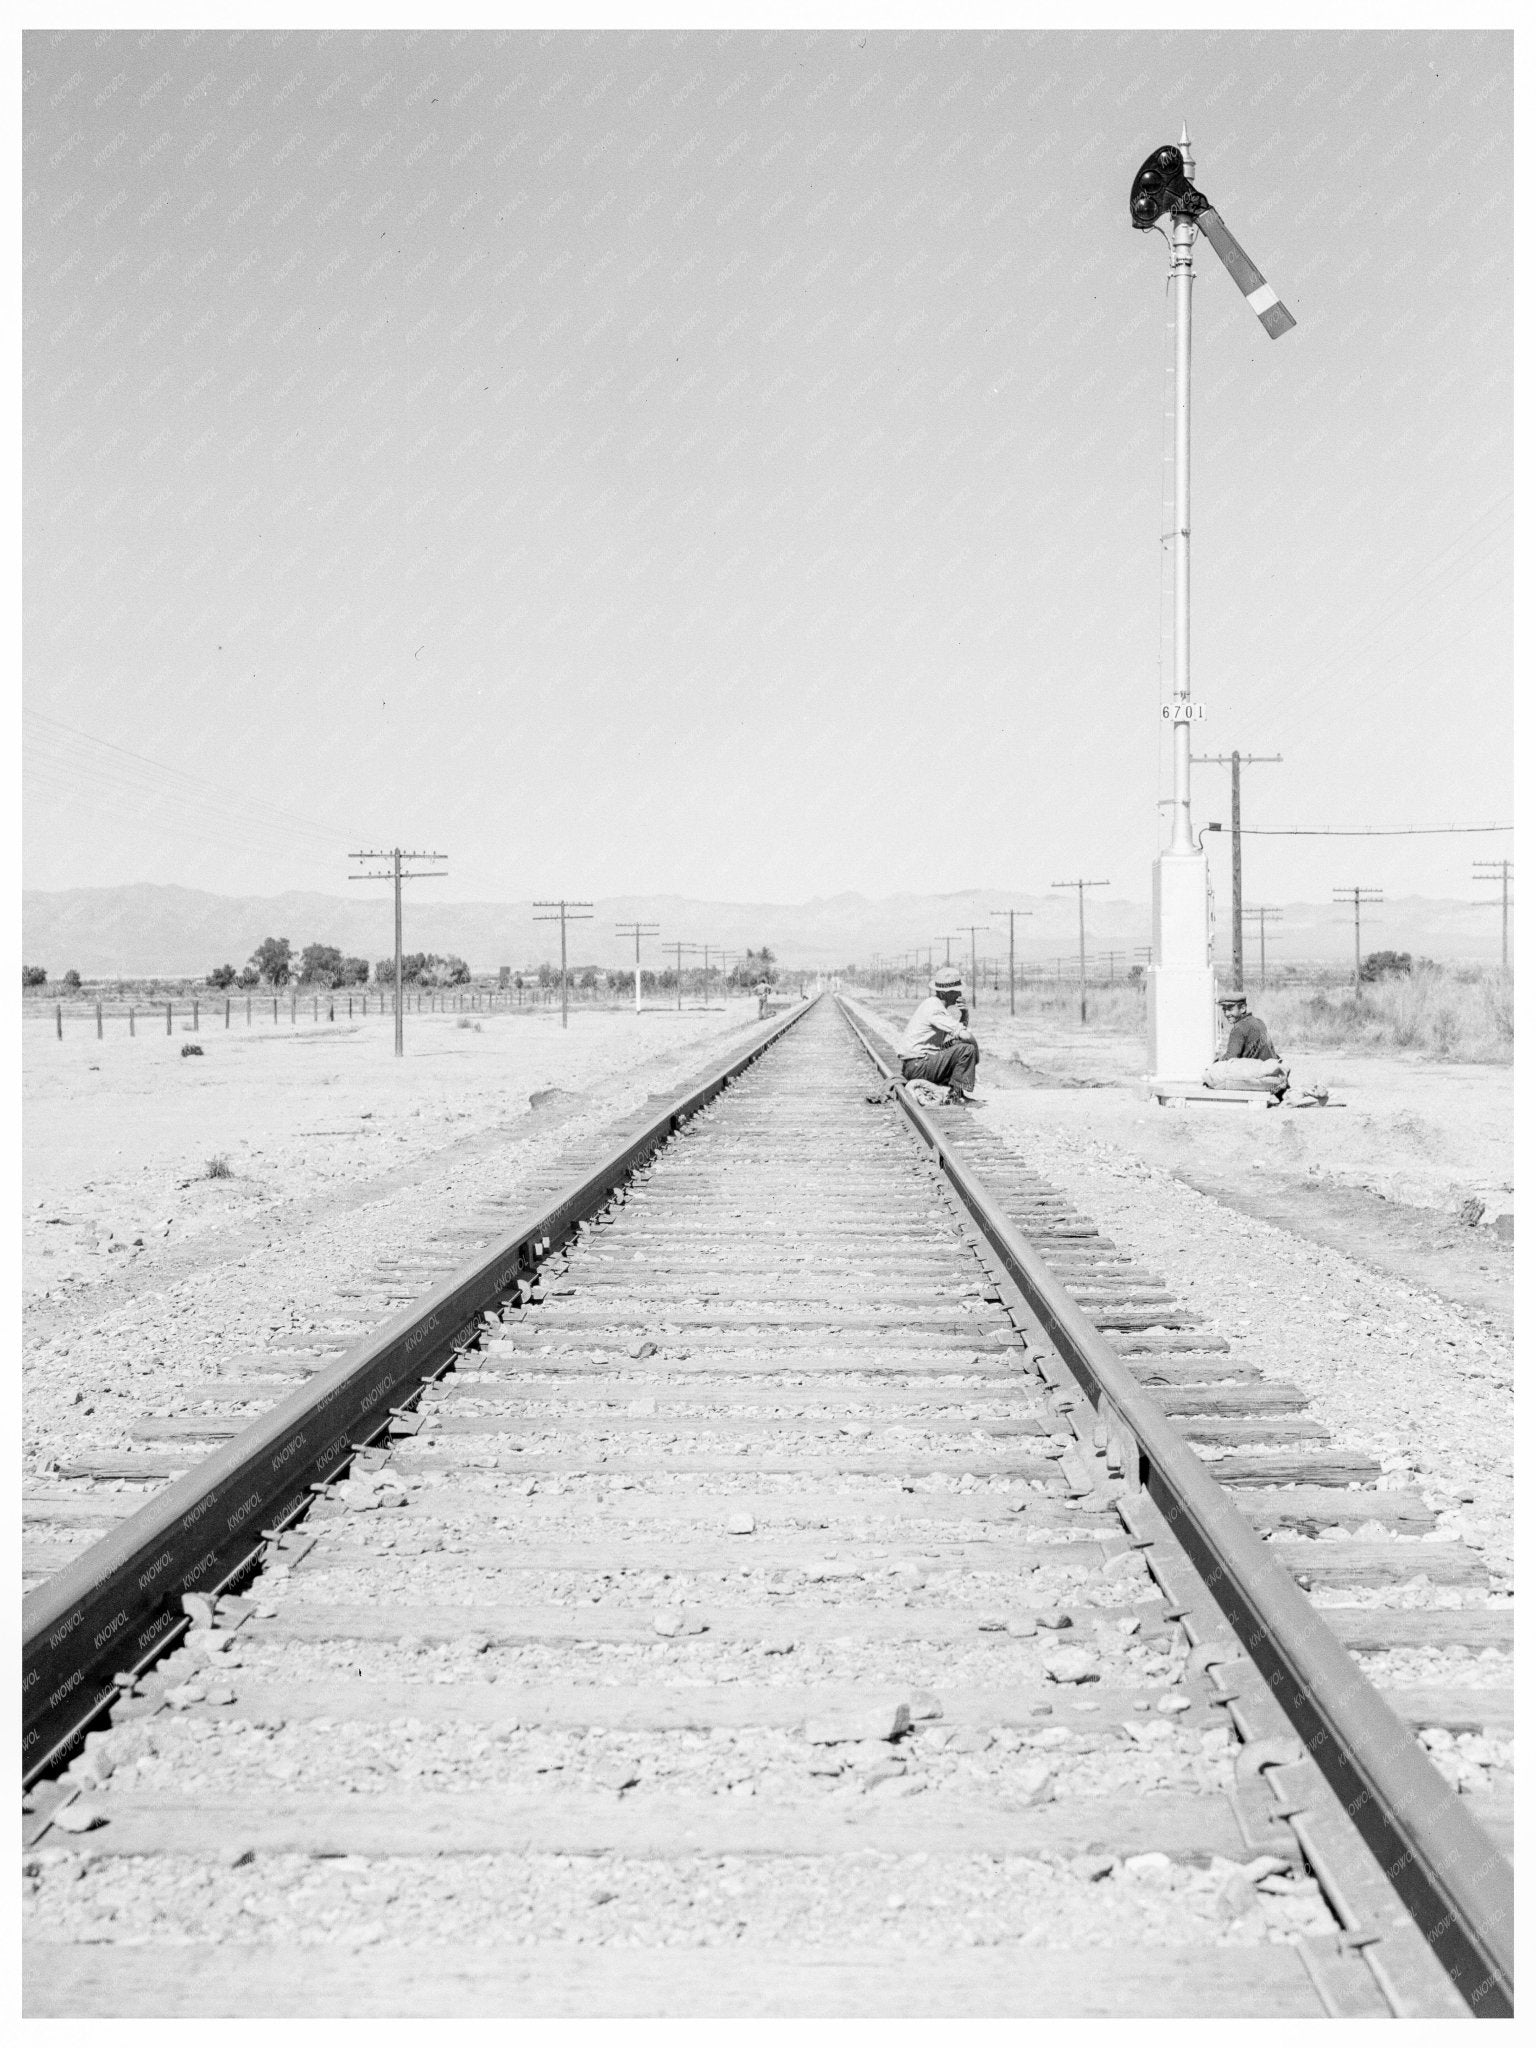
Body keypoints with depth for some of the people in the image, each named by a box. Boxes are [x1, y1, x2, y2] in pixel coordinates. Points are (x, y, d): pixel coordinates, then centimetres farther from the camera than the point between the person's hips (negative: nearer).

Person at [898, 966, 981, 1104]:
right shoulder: (933, 1007, -17)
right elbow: (965, 1035, -22)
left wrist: (964, 1013, 0)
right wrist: (976, 1048, -4)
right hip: (916, 1065, -10)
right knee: (967, 1049, -17)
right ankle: (958, 1094, -12)